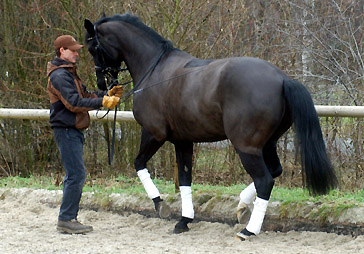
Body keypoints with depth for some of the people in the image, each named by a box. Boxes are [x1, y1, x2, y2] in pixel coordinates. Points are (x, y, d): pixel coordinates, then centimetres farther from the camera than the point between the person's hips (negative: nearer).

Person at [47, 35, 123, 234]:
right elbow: (74, 103, -23)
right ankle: (66, 219, -10)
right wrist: (102, 102, -24)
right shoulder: (59, 75, -15)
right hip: (66, 130, -11)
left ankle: (68, 219, 15)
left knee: (74, 175, 12)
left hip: (73, 131, 11)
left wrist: (108, 94, 7)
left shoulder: (69, 73, 19)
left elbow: (85, 95, 20)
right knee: (76, 174, -13)